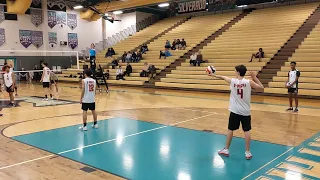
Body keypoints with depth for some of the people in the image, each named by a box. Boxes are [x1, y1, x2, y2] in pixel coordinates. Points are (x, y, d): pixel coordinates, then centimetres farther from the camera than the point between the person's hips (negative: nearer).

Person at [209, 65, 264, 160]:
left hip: (235, 111, 1)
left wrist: (213, 75, 29)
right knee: (246, 131, 5)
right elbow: (261, 87, 1)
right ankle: (247, 152, 8)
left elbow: (222, 77, 13)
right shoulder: (249, 82, -8)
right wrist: (255, 77, 6)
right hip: (245, 111, 0)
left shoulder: (232, 81, -5)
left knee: (230, 129, 12)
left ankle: (226, 150, 21)